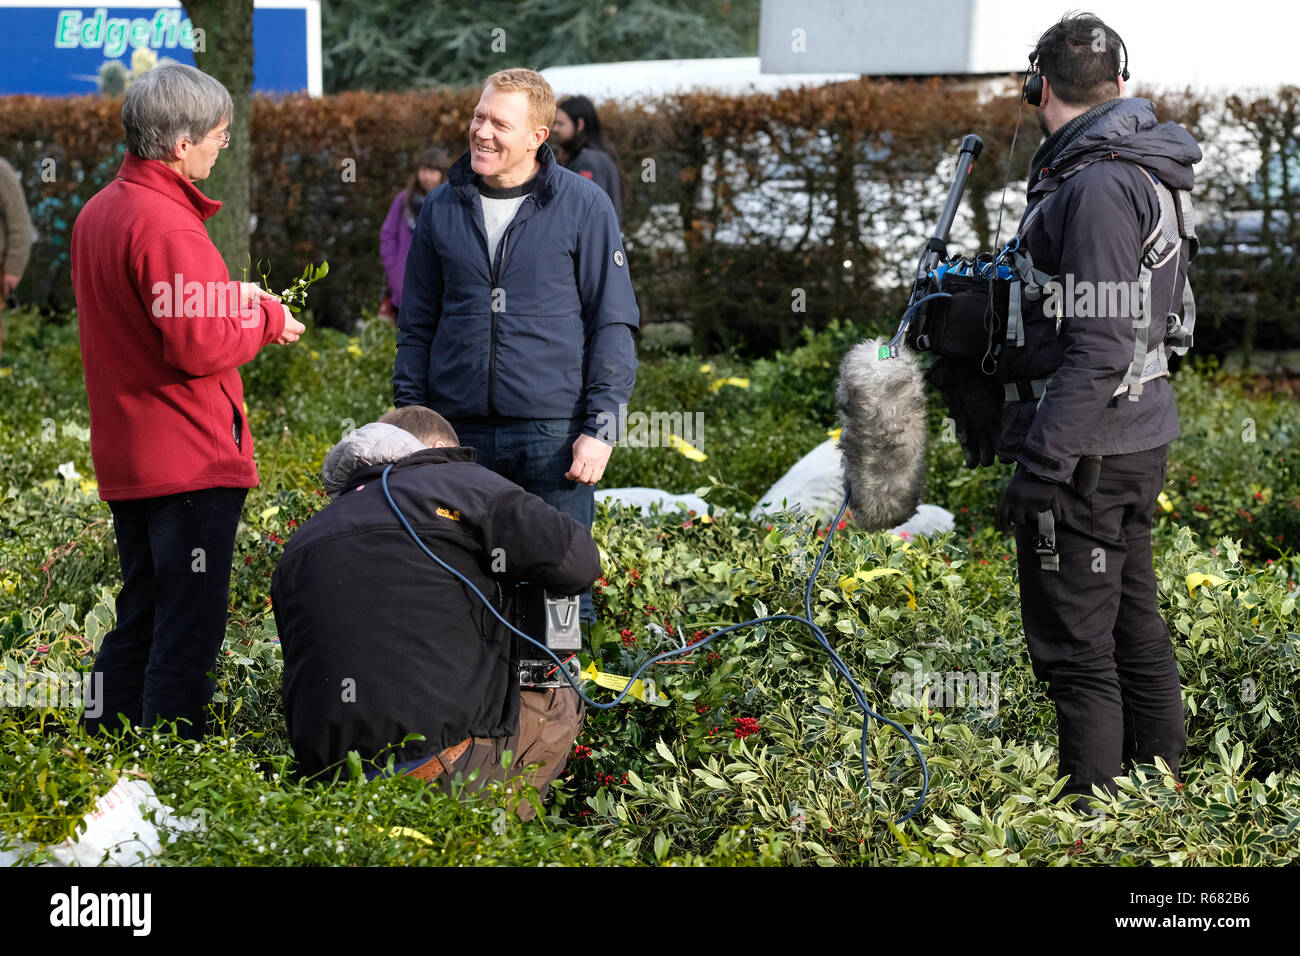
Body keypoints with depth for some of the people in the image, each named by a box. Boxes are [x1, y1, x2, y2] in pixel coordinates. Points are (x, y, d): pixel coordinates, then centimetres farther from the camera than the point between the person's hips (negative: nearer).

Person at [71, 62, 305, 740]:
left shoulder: (97, 213, 11)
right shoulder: (165, 225, -19)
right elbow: (201, 346, -24)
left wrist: (232, 297, 11)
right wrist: (266, 319, -7)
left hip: (124, 457, 10)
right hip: (190, 461, -10)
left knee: (139, 623, 18)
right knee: (188, 634, -3)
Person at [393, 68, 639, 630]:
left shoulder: (584, 206, 0)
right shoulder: (442, 209, 10)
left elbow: (613, 325, 0)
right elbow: (417, 326, 16)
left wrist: (601, 427, -8)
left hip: (553, 433, -3)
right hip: (460, 433, 3)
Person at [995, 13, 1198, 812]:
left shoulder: (1098, 184, -19)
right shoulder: (1142, 171, 12)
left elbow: (1099, 347, -24)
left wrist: (1044, 462, -23)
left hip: (1086, 453, -10)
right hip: (1138, 444, 10)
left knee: (1075, 646, -4)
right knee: (1134, 627, 17)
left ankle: (1094, 815, 0)